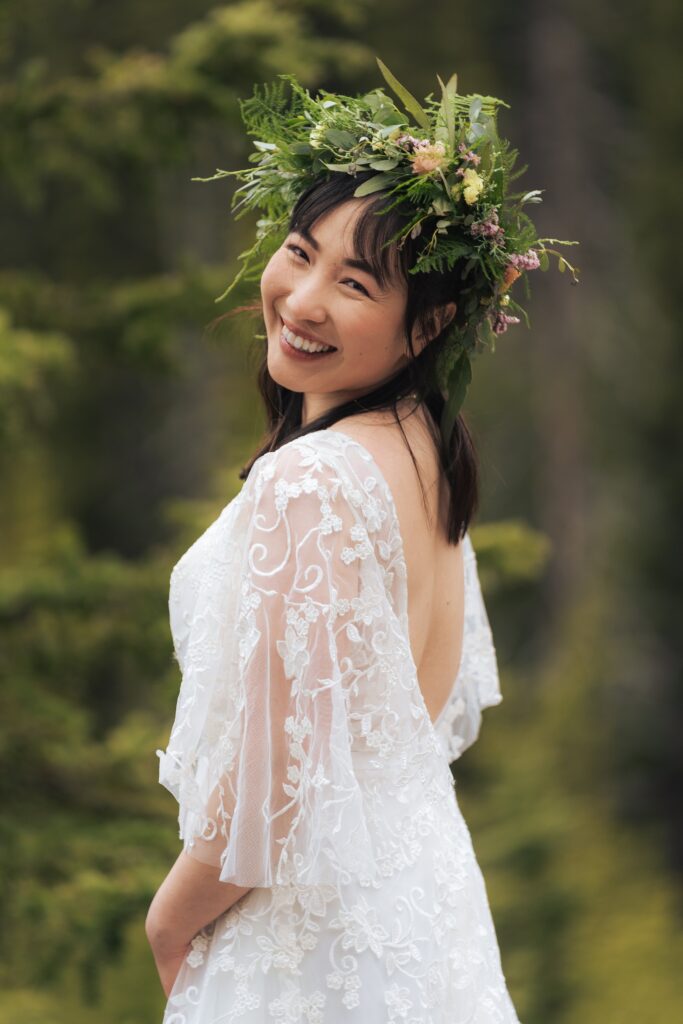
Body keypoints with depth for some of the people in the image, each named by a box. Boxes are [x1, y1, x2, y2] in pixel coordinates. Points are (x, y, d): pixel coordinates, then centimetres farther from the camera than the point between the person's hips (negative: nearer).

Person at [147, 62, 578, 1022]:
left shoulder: (310, 484, -25)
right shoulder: (428, 447, 4)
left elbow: (278, 787, -25)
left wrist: (171, 922, -7)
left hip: (321, 942, -9)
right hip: (425, 866, 9)